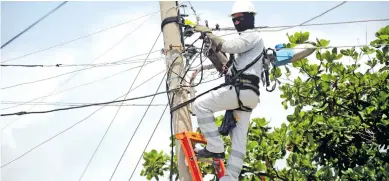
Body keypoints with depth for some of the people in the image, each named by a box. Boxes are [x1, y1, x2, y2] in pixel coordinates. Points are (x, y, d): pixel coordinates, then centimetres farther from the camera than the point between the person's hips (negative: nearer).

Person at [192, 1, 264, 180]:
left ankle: (215, 148, -14)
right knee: (238, 141, 2)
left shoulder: (253, 35, 1)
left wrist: (208, 33, -10)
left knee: (201, 105, -12)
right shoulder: (245, 41, 32)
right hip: (245, 93, 10)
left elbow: (228, 46, -19)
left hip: (241, 90, -10)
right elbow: (226, 68, 26)